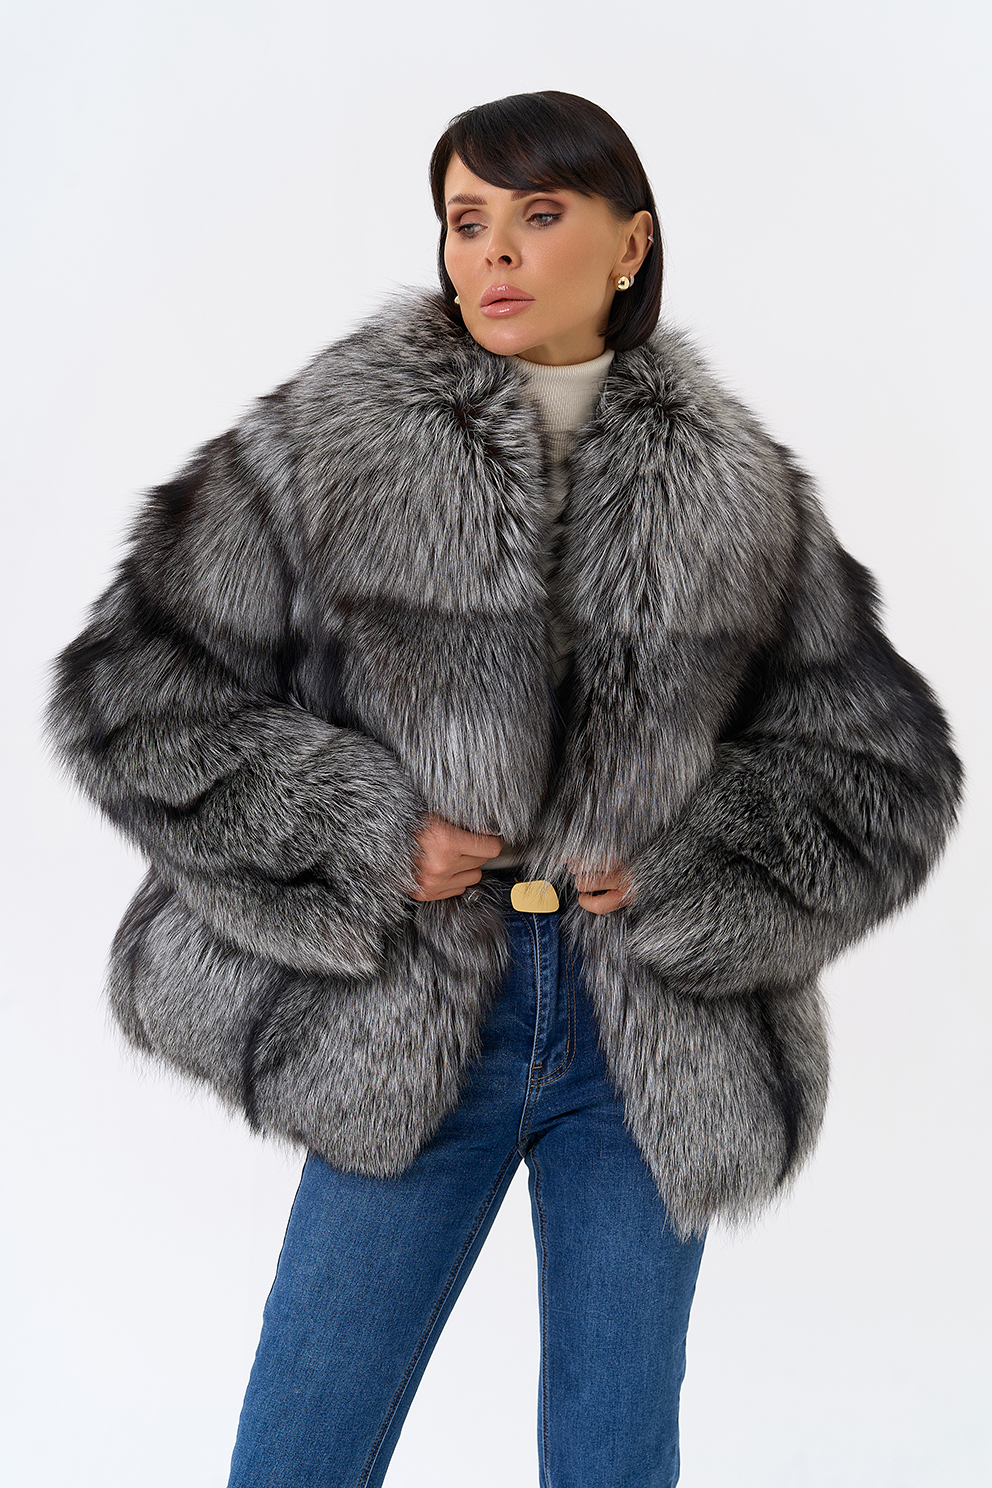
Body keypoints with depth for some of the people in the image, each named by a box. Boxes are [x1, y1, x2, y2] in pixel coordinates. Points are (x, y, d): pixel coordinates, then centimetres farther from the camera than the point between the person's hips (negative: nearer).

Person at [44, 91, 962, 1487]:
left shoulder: (739, 493, 3)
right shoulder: (334, 442, -3)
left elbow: (890, 766, 6)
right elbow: (127, 691, -3)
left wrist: (677, 860, -8)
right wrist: (366, 832, -12)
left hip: (655, 1042, 2)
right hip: (412, 1030, -1)